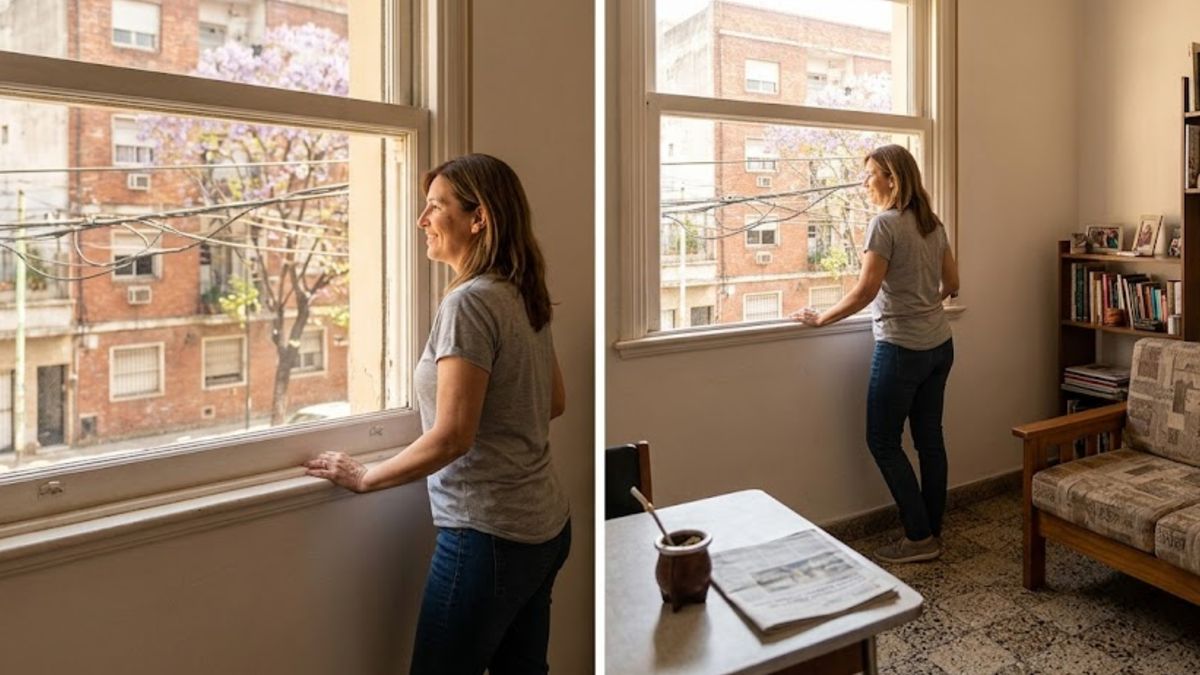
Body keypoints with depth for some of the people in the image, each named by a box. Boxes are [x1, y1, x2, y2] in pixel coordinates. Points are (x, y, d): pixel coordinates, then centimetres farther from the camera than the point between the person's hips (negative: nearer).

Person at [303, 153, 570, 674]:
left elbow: (452, 438, -21)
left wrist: (366, 477, -9)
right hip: (544, 526, 9)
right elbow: (554, 403, 17)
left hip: (488, 534, -9)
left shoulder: (469, 301, -18)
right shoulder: (524, 297, 7)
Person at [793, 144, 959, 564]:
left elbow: (865, 292, -20)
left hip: (902, 348, -8)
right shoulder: (933, 224, 10)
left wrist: (821, 319, -9)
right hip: (939, 344, 8)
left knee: (883, 441, 2)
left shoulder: (885, 223, -14)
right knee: (929, 438, 12)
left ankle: (919, 538, 7)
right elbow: (952, 285, 16)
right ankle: (933, 533, 21)